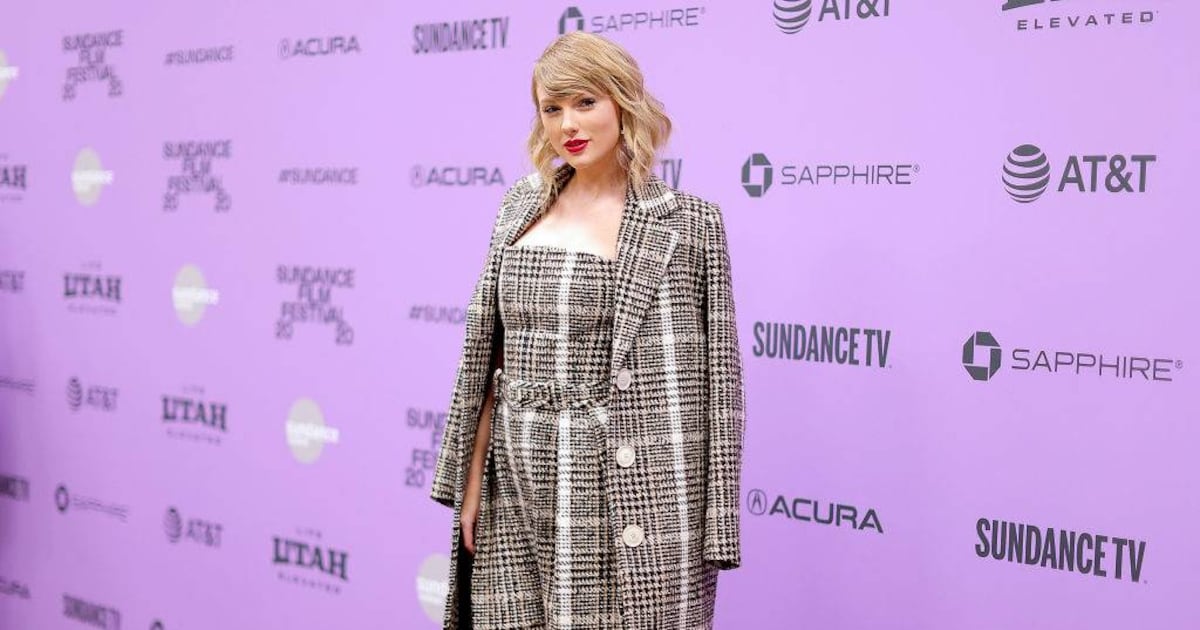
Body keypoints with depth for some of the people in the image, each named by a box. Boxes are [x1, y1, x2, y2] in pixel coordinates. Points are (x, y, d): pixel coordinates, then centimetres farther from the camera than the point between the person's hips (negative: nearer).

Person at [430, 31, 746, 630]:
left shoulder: (687, 223, -2)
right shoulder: (521, 209, 11)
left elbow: (717, 381, -3)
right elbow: (489, 356, 12)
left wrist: (717, 527, -7)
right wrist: (471, 480, 8)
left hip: (632, 492, -4)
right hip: (522, 490, 4)